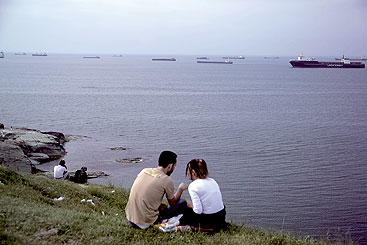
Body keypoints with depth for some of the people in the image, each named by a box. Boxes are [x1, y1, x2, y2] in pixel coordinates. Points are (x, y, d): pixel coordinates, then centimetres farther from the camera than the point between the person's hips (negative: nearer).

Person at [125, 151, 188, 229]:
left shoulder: (144, 171, 5)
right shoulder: (167, 180, -12)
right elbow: (173, 203, 5)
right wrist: (180, 188, 20)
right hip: (145, 223, -6)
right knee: (182, 203, 3)